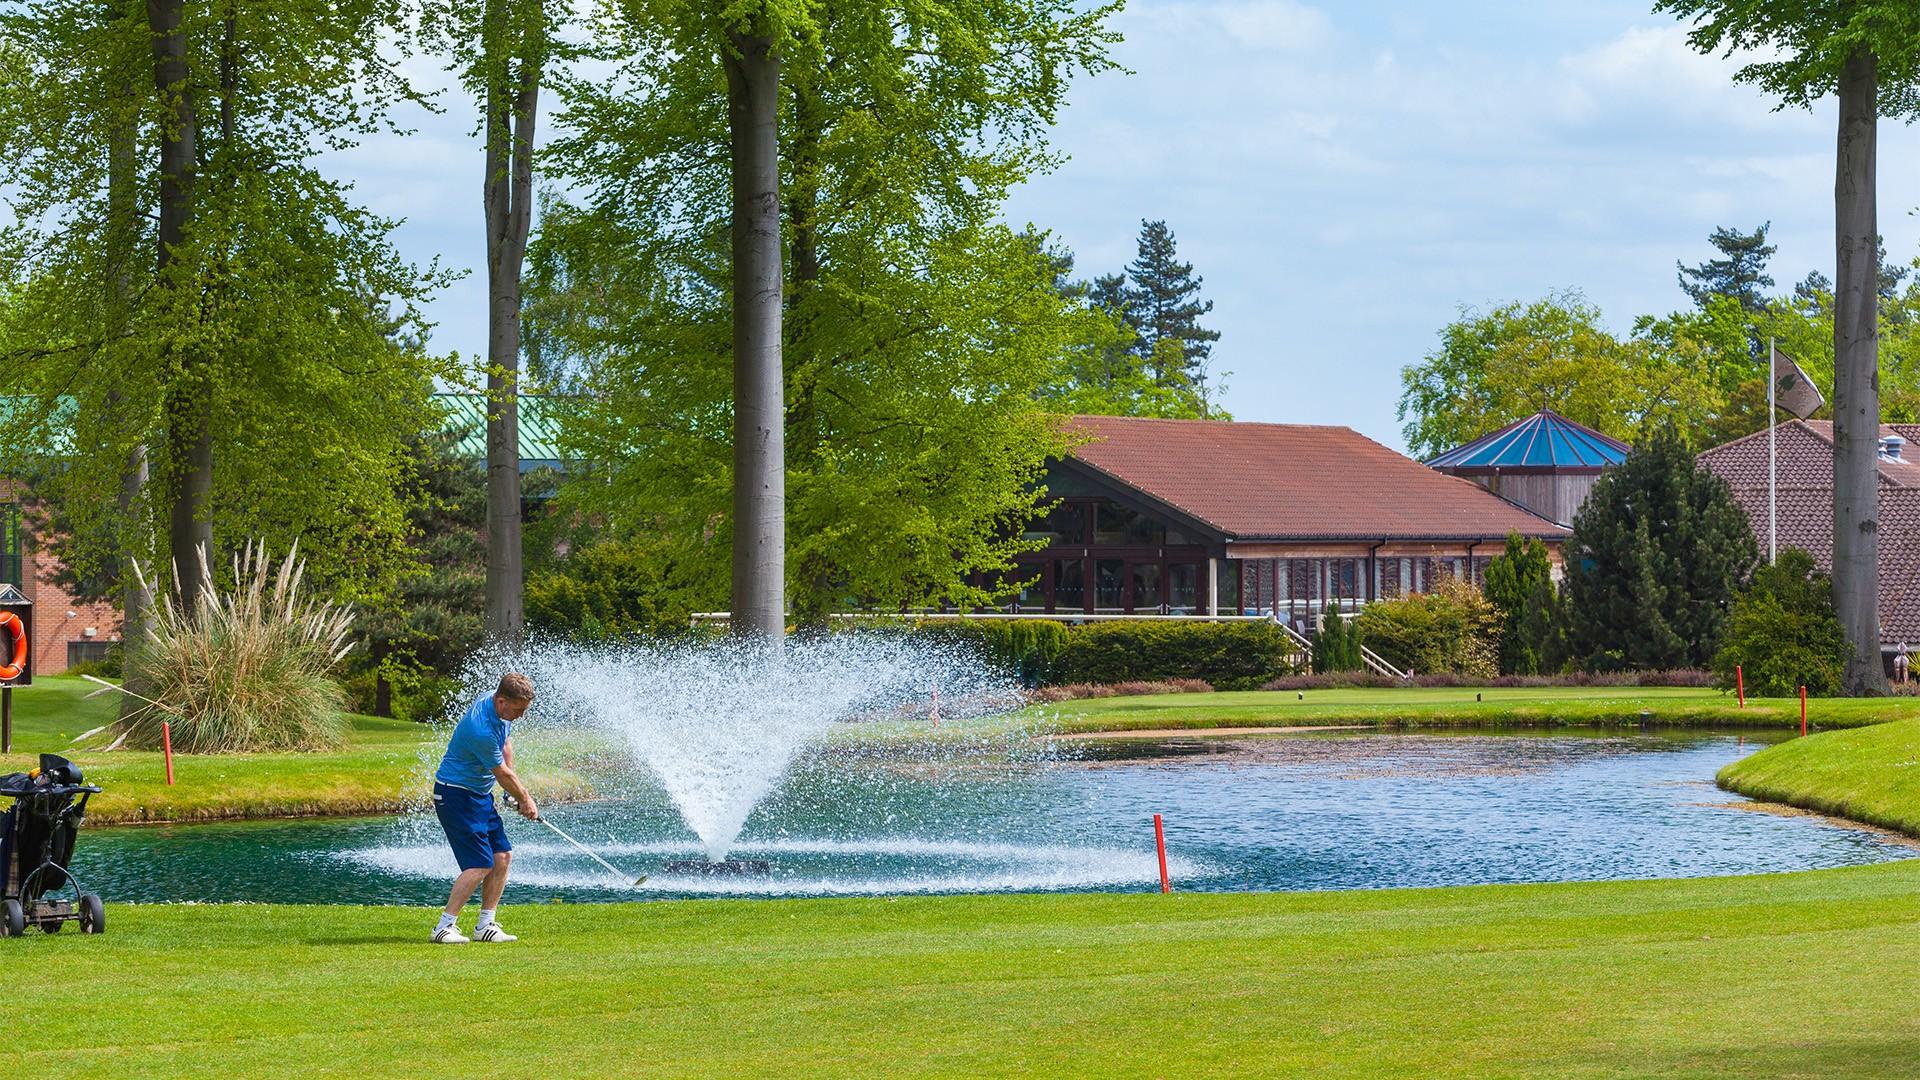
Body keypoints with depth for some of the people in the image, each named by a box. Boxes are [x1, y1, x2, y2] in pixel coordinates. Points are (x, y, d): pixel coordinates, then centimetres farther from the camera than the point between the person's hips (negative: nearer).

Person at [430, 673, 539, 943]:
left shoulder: (501, 708, -1)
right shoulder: (481, 729, -30)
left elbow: (506, 744, 17)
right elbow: (503, 774, -16)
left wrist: (520, 794, 12)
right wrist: (526, 799, 1)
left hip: (480, 794, 10)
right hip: (456, 795, -10)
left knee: (503, 856, 6)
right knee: (481, 864, -14)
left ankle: (485, 926, 12)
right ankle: (444, 928, -9)